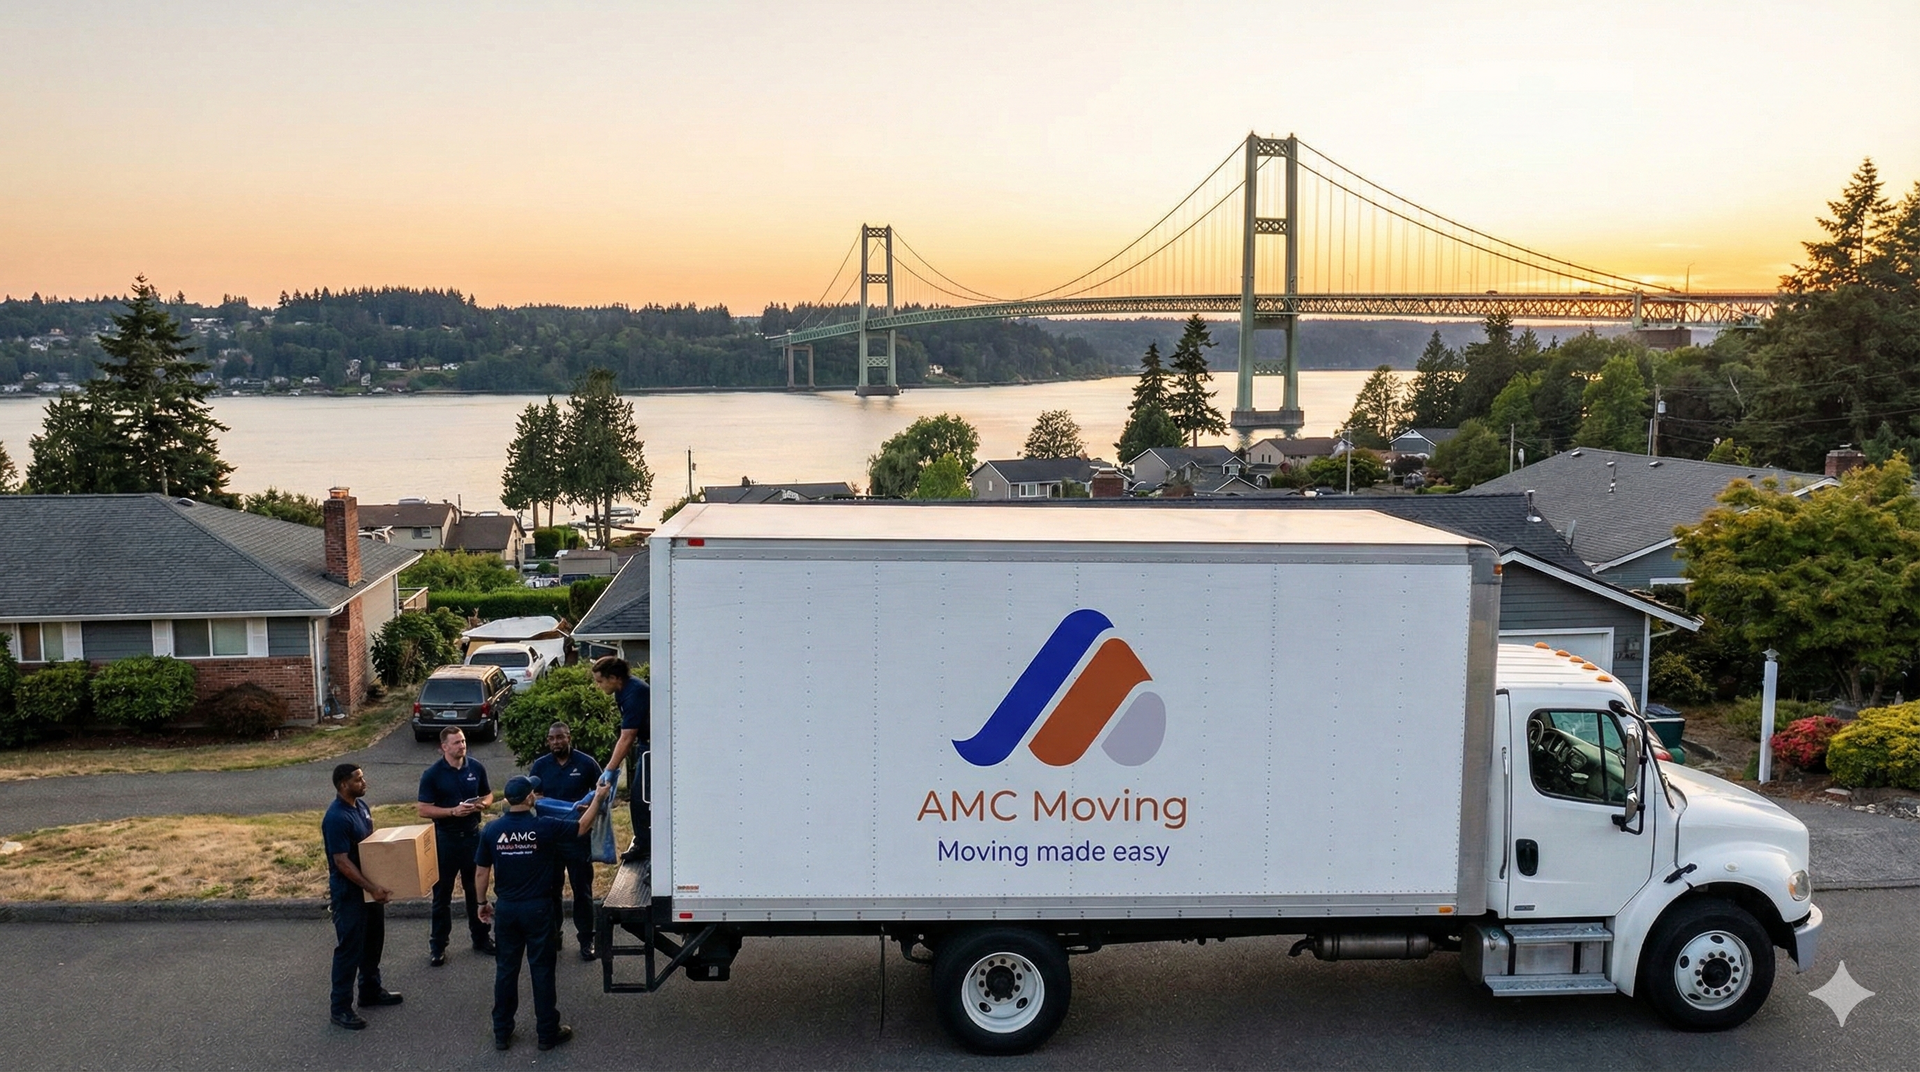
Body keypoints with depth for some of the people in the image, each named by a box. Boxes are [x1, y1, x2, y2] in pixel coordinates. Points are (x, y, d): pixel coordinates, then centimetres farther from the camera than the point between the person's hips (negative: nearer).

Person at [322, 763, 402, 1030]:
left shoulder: (360, 805, 4)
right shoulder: (336, 818, -25)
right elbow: (341, 861, -26)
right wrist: (371, 887, -28)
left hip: (370, 887, 9)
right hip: (349, 892, -9)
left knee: (373, 941, 20)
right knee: (349, 948, -1)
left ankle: (371, 991, 36)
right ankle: (341, 1008, 9)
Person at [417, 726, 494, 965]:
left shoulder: (476, 768, 0)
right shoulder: (432, 774, -11)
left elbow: (488, 794, 13)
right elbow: (424, 810, -12)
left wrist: (483, 803, -10)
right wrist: (453, 811, -23)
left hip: (473, 835, 3)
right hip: (445, 838, -3)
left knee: (476, 889, 14)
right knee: (442, 893, 6)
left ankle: (481, 937, 27)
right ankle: (437, 945, 16)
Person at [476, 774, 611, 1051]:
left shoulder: (492, 830, -6)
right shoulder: (544, 827, -15)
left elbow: (482, 872, 1)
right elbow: (581, 828, -1)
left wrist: (482, 902, 15)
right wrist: (598, 799, 13)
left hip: (506, 909, 3)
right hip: (537, 909, -3)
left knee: (506, 969, 13)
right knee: (542, 970, 6)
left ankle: (501, 1033, 21)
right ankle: (548, 1032, 15)